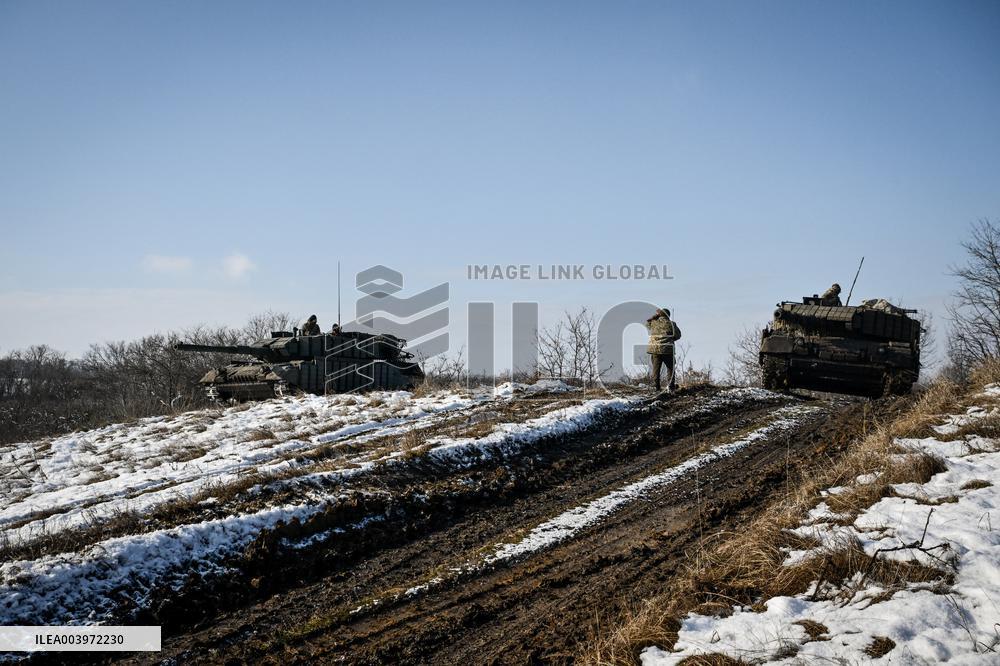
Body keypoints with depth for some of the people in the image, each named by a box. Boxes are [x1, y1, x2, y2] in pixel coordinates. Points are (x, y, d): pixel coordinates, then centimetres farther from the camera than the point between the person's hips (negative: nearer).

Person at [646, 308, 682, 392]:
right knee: (670, 367, 11)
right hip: (667, 349, -2)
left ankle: (656, 386, 8)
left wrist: (656, 315, 20)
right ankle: (671, 385, 9)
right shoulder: (671, 324, -5)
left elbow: (647, 323, 25)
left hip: (654, 349, 2)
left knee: (656, 368, 9)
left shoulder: (653, 323, 1)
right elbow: (677, 335, 4)